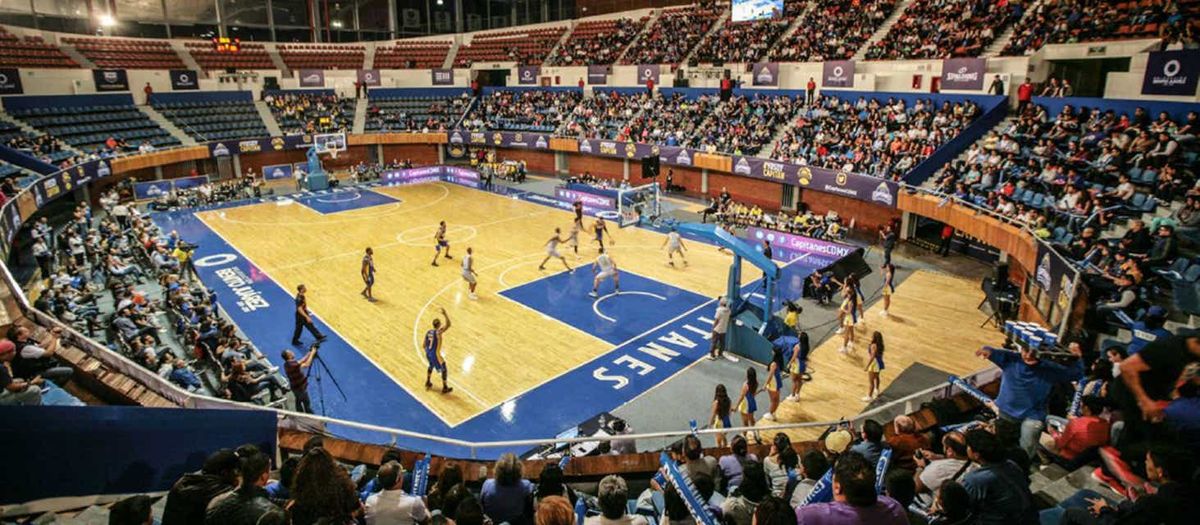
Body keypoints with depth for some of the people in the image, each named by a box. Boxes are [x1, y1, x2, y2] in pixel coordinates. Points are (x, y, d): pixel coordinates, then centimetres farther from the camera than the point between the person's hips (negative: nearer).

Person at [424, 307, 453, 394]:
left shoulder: (428, 332, 1)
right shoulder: (438, 332, -21)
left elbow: (424, 345, 8)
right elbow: (448, 325, -33)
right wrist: (445, 314, -37)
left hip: (428, 353, 8)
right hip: (435, 354, -8)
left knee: (431, 366, 34)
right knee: (443, 369, 9)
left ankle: (427, 383, 46)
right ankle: (445, 388, 17)